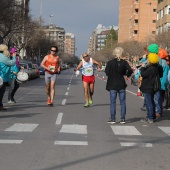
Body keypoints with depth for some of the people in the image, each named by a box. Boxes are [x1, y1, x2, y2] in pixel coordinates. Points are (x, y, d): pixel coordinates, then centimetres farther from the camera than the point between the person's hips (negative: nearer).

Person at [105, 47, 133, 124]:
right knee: (122, 102, 8)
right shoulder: (124, 62, -4)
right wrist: (127, 75, 4)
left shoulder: (110, 62, -7)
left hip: (112, 85, -1)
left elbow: (107, 72, -10)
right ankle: (122, 119, 8)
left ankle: (113, 119, 4)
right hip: (121, 85, 1)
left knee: (113, 102, 4)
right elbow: (130, 70, -15)